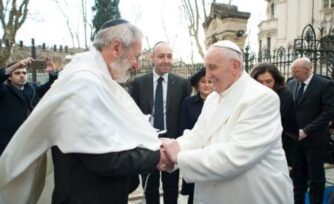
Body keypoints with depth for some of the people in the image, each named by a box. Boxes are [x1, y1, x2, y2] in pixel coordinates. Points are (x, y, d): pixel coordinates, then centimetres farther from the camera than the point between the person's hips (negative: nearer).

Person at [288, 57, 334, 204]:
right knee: (297, 174, 14)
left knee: (315, 176, 9)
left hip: (314, 139, -4)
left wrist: (306, 131, -18)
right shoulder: (292, 84, 6)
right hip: (295, 138, 5)